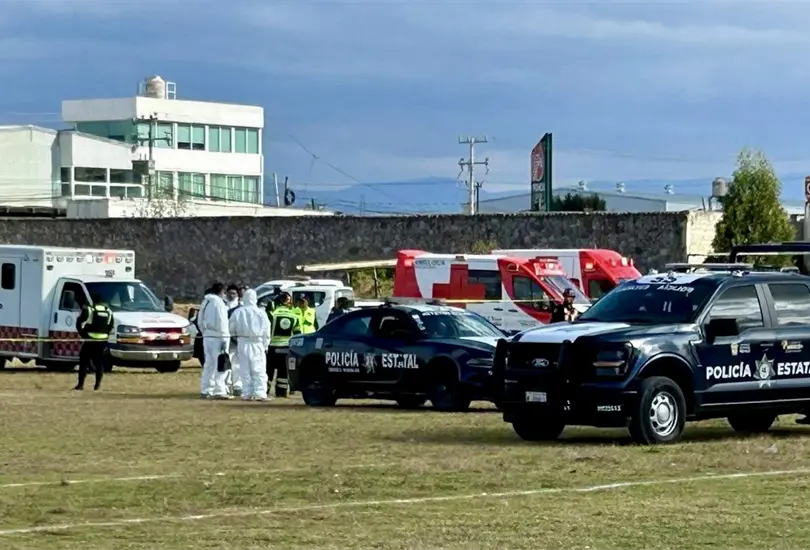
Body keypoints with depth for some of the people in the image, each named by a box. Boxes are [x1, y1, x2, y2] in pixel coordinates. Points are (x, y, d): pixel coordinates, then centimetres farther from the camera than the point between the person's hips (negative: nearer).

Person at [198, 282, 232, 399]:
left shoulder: (206, 302, 16)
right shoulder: (218, 302, -11)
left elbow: (200, 321, 19)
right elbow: (221, 322, -16)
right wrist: (224, 338, -16)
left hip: (207, 336, 9)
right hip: (217, 337, -9)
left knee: (209, 364, 13)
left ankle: (205, 390, 15)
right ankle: (219, 391, -12)